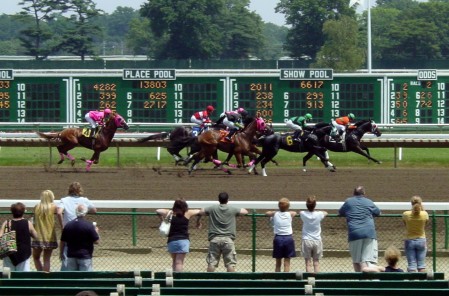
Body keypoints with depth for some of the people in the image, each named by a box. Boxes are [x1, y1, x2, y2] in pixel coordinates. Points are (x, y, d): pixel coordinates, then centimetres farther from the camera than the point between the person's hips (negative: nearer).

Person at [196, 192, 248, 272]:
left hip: (214, 239, 1)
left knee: (211, 263, 3)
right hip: (228, 239, -1)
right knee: (230, 263, 0)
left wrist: (198, 221, 34)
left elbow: (200, 212, 13)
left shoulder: (212, 208, 5)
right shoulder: (232, 209, 3)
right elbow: (245, 212, 15)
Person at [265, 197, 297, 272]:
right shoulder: (290, 214, 0)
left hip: (278, 238, 1)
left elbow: (267, 213, 19)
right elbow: (295, 213, 24)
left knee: (278, 263, 9)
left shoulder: (275, 214, -1)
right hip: (288, 238, -1)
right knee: (287, 263, 1)